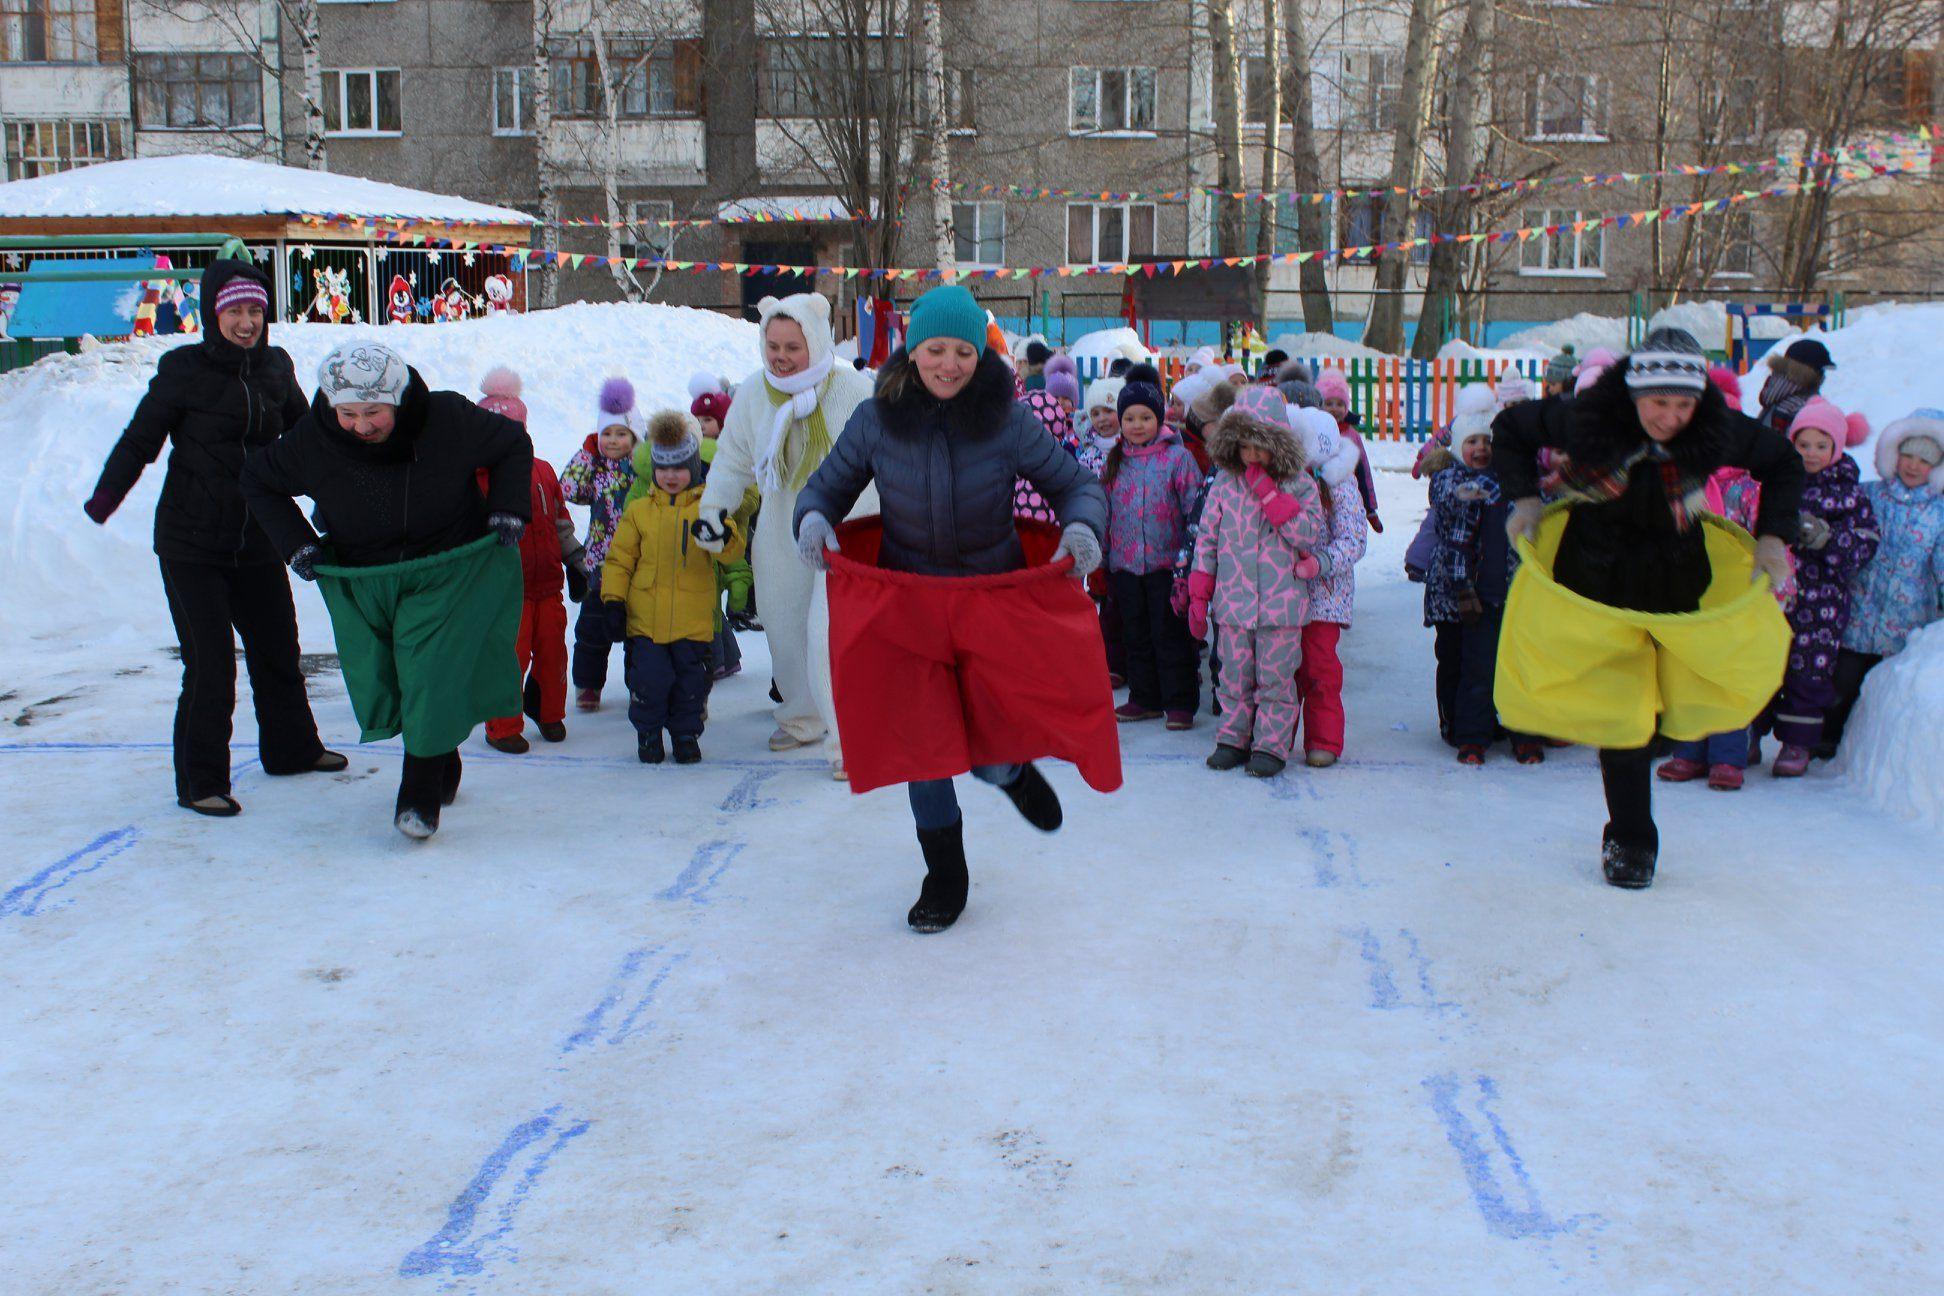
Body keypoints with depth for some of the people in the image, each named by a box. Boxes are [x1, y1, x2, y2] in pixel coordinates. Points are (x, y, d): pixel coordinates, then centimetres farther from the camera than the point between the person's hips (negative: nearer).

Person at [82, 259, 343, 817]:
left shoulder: (275, 367, 4)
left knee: (277, 646, 17)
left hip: (257, 541, 5)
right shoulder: (184, 370, -10)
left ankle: (291, 748, 38)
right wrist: (107, 494, -24)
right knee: (210, 661, -7)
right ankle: (200, 782, 7)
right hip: (191, 545, -5)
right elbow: (139, 440, -10)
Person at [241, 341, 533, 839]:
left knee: (431, 674, -15)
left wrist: (507, 510, -9)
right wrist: (296, 543, -3)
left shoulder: (448, 420, -19)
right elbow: (257, 480, 6)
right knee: (377, 685, 4)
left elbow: (513, 444, 0)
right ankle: (442, 764, 29)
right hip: (362, 584, 3)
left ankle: (420, 794, -3)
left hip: (450, 574, -3)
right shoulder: (311, 442, -15)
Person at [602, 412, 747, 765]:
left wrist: (722, 537, -30)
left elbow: (733, 551, -7)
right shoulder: (638, 510, 7)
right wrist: (613, 600, 1)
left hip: (693, 618, 0)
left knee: (690, 679, 5)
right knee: (650, 677, -4)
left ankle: (686, 732, 25)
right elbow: (619, 558, 10)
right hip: (645, 618, 0)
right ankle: (648, 732, 19)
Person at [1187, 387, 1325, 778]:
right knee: (1235, 676, 9)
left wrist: (1267, 491, -16)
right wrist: (1198, 595, 4)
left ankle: (1271, 745, 13)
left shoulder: (1300, 484, -1)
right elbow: (1207, 540, 7)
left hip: (1281, 602, -2)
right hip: (1233, 600, 2)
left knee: (1275, 678, 3)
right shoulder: (1224, 484, 4)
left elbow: (1309, 534, -14)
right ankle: (1234, 739, 22)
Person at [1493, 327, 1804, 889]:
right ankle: (1630, 839, 10)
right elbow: (1510, 428, -1)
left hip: (1673, 583, 2)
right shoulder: (1585, 419, -20)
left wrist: (1773, 536, -5)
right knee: (1618, 706, -3)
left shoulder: (1719, 431, -15)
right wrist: (1524, 497, -11)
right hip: (1595, 578, -1)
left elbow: (1784, 464, 4)